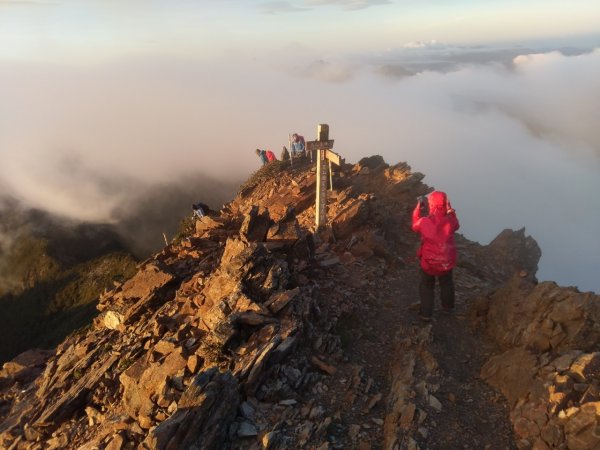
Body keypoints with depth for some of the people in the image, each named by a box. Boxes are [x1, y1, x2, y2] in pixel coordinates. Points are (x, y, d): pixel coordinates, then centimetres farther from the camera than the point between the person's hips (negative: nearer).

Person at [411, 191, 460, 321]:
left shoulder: (424, 222, -26)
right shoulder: (450, 221, -22)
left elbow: (415, 226, -1)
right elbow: (456, 224, 5)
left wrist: (418, 207, 4)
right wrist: (449, 209, 5)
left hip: (429, 262, -2)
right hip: (447, 262, 2)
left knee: (427, 286, 22)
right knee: (446, 284, 28)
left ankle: (426, 313, 28)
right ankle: (448, 306, 49)